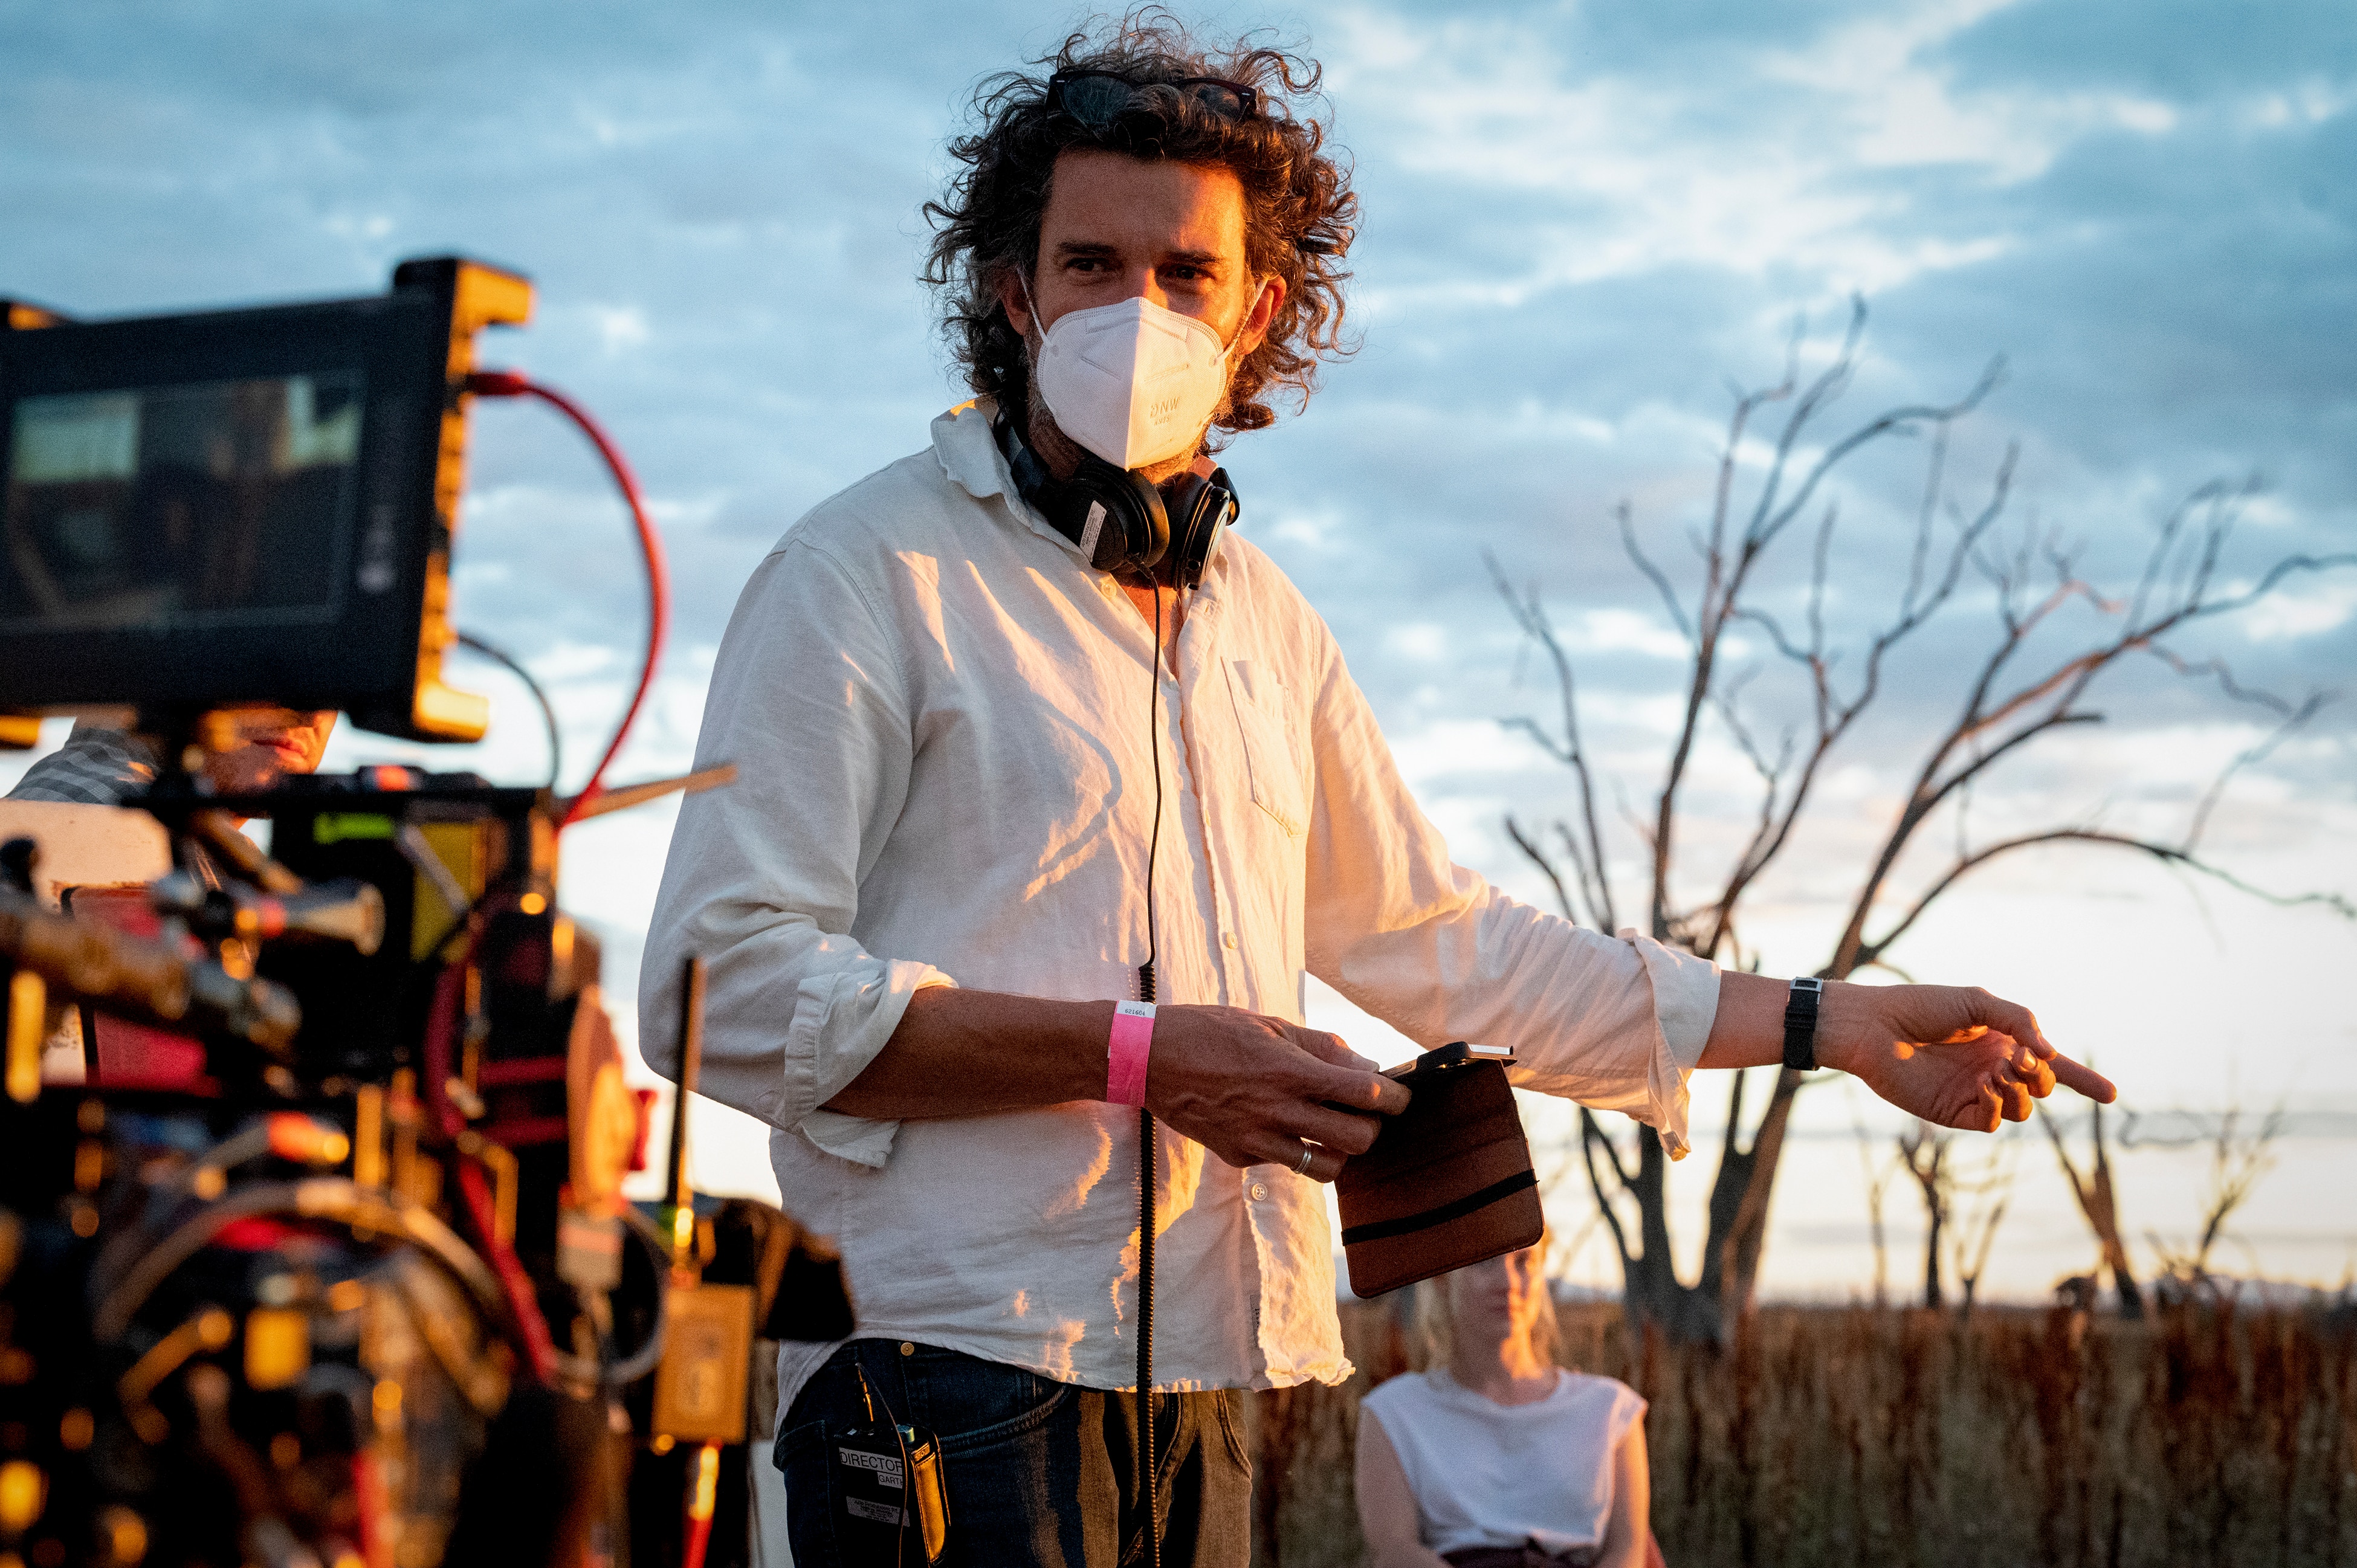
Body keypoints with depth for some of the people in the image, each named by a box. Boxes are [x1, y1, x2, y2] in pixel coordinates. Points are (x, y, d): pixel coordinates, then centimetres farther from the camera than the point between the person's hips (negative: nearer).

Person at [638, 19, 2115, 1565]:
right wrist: (1137, 1053, -18)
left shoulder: (1262, 620, 17)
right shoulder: (870, 576, -5)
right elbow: (725, 985, -13)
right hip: (955, 1365, -6)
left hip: (1199, 1383, 6)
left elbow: (1442, 941, 24)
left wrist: (1834, 1024, 21)